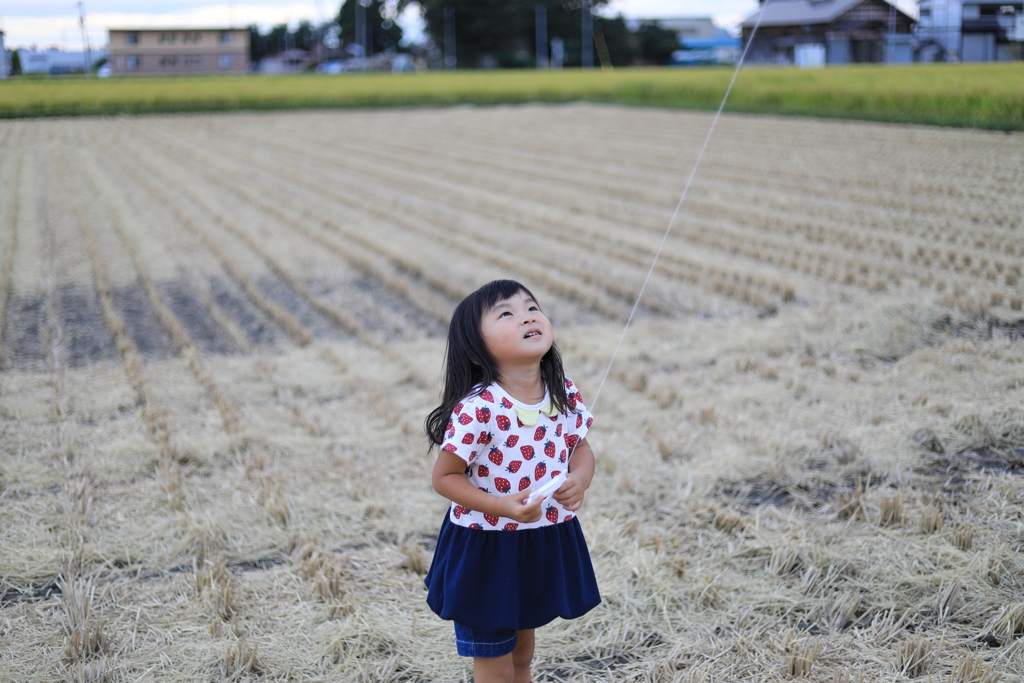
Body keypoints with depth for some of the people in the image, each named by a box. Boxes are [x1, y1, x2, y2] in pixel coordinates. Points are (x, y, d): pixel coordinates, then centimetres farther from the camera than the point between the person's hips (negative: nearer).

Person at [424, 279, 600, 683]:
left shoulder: (565, 394, -6)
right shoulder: (478, 409, -24)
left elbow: (581, 448, 7)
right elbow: (444, 477, -17)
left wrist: (579, 480, -15)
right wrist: (502, 506, -27)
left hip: (546, 545, 6)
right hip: (487, 548, -5)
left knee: (522, 647, 26)